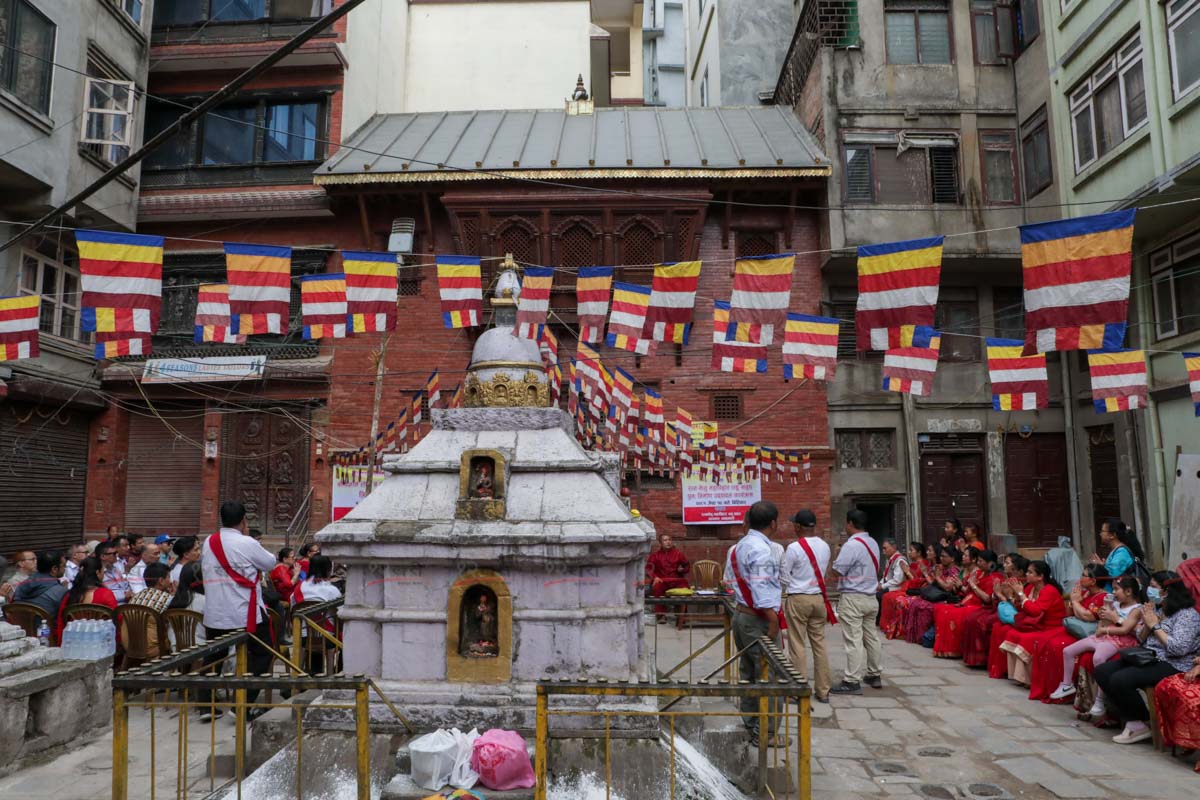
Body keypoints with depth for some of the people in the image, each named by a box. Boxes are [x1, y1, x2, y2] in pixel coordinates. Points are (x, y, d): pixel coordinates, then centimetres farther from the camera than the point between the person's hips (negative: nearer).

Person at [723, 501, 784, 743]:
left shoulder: (739, 546, 12)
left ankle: (751, 727, 28)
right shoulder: (760, 549, -18)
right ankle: (767, 733, 7)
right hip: (759, 619, -10)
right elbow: (762, 591, -24)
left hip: (741, 613, 10)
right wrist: (773, 623, -21)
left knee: (748, 674, 17)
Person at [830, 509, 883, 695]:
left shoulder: (852, 545, -17)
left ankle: (852, 681, -4)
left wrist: (837, 555, 1)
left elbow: (837, 570, -18)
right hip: (871, 597, 9)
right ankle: (875, 675, 27)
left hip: (853, 598, -9)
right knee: (872, 636, 16)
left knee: (853, 640, -6)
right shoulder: (873, 543, 11)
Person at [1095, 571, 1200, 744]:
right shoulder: (1160, 611, 15)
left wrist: (1155, 625, -14)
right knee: (1102, 671, -8)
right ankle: (1132, 720, -7)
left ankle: (1142, 724, -7)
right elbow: (1145, 640, 19)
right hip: (1150, 658, 9)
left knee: (1120, 679, -29)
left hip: (1172, 665, -9)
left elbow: (1179, 648, -23)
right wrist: (1147, 622, 1)